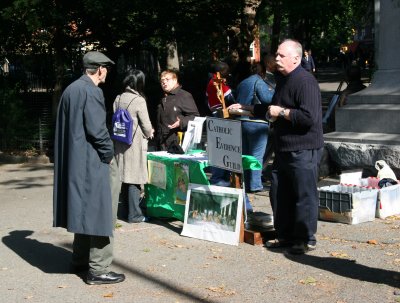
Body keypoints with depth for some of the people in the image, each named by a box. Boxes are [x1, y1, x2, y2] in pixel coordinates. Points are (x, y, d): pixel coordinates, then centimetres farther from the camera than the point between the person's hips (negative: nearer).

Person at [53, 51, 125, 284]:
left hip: (75, 160, 9)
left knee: (85, 210, 19)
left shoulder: (71, 89, 12)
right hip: (93, 161, -9)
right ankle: (98, 270, 2)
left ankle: (80, 261, 28)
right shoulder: (92, 91, -16)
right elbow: (97, 130, -22)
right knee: (100, 212, -2)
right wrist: (109, 154, -8)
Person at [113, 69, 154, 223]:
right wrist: (149, 134, 11)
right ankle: (135, 214, 3)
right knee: (134, 179, -1)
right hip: (135, 144, -7)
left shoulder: (118, 99, 4)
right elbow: (146, 126, -9)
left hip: (120, 143, 7)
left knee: (126, 177, 13)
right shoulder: (139, 100, -14)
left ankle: (132, 208, 23)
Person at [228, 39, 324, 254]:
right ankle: (285, 236, 25)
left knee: (304, 195, -2)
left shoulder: (305, 81, -16)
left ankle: (306, 239, 9)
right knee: (280, 194, 13)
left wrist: (282, 112, -18)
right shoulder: (282, 80, 16)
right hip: (284, 148, 10)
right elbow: (271, 110, 30)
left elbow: (309, 117, -27)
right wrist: (247, 108, 25)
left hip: (304, 150, -10)